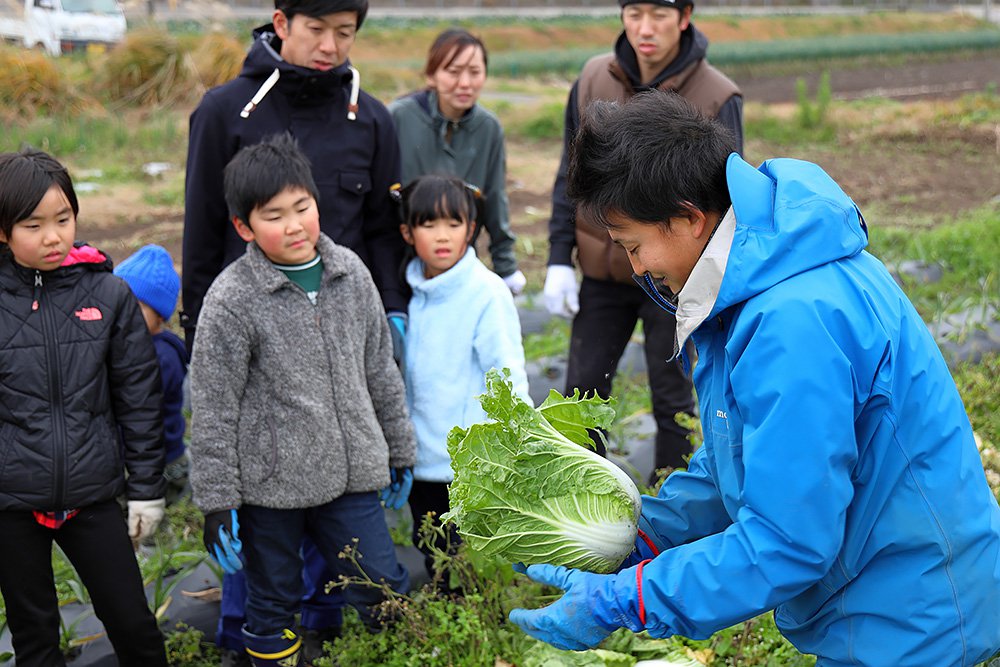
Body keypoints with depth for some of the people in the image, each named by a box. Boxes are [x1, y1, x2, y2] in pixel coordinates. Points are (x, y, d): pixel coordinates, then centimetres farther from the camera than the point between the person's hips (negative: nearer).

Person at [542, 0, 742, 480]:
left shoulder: (717, 97, -12)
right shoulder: (594, 80, -1)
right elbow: (570, 177, 6)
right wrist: (559, 260, 2)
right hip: (603, 274, 4)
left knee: (672, 400, 9)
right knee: (582, 392, 10)